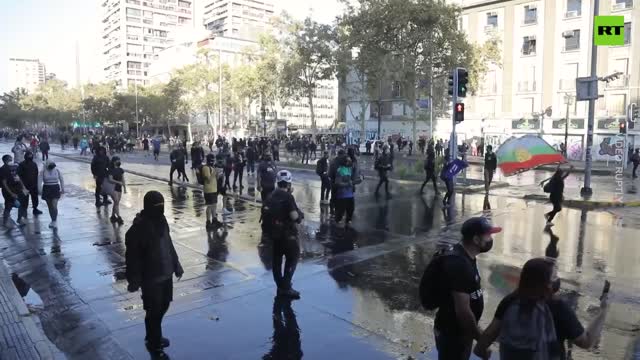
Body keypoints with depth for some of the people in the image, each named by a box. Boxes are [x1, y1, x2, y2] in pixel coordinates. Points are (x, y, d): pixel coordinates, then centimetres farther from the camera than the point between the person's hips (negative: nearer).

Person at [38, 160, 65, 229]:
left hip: (55, 189, -1)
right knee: (50, 206, 10)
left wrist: (62, 189, 9)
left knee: (54, 206, -11)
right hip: (46, 190, 1)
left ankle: (54, 222, -8)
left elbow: (61, 180, 9)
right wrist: (39, 190, -14)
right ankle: (53, 221, 22)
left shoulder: (57, 171, 1)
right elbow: (39, 181, -6)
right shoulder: (43, 172, -2)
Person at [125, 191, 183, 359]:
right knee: (154, 312, 6)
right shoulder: (139, 227, -21)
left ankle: (153, 337, 44)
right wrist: (134, 280, -16)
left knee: (163, 306, 21)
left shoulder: (161, 220, 3)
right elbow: (132, 256, -18)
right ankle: (155, 346, 26)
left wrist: (176, 265, 16)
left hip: (166, 274, 8)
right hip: (150, 278, -8)